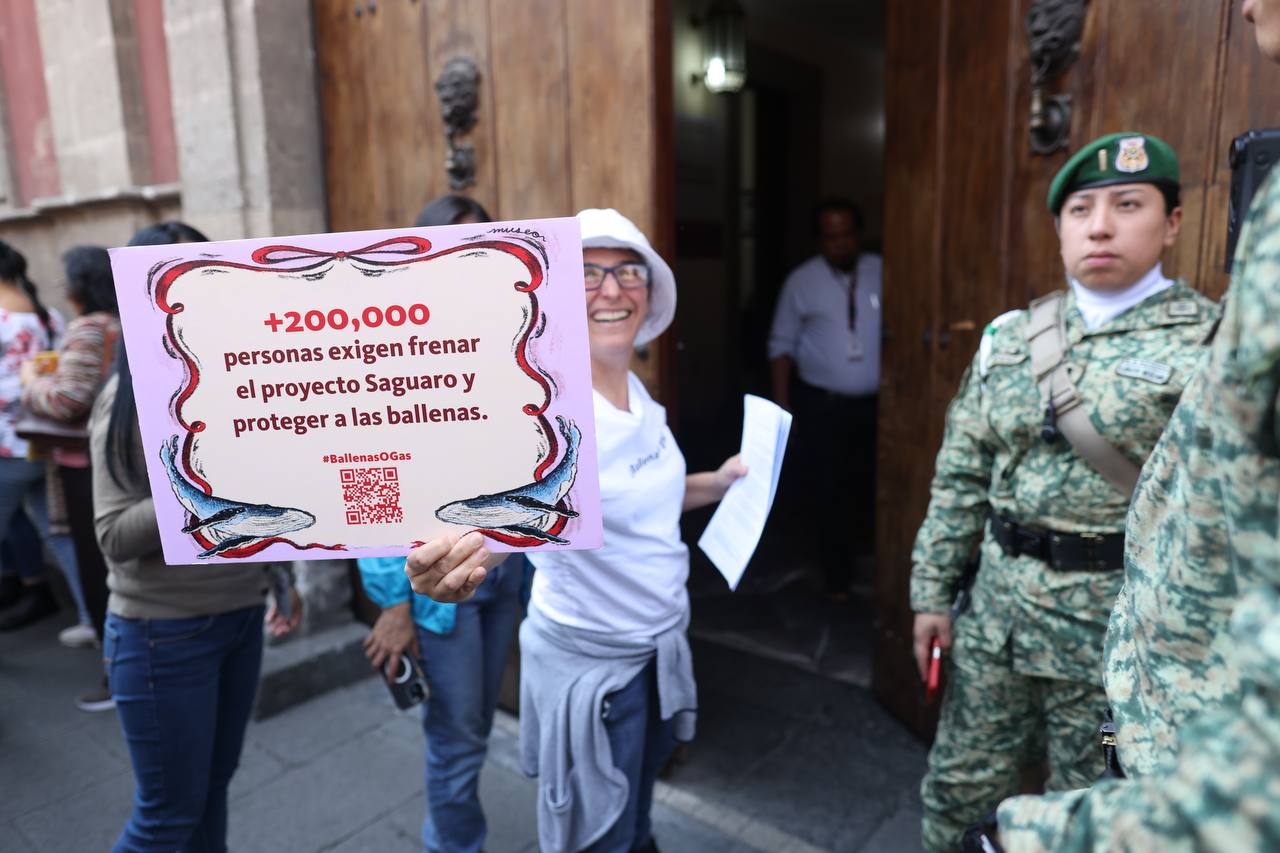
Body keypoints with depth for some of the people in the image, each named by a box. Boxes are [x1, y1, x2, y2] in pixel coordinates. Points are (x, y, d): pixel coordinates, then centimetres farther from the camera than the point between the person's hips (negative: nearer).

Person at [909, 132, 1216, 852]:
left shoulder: (1210, 346, -9)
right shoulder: (1010, 337, 3)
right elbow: (961, 475, 6)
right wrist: (933, 590, 5)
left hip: (1116, 627, -3)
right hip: (997, 610, 4)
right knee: (958, 793, 17)